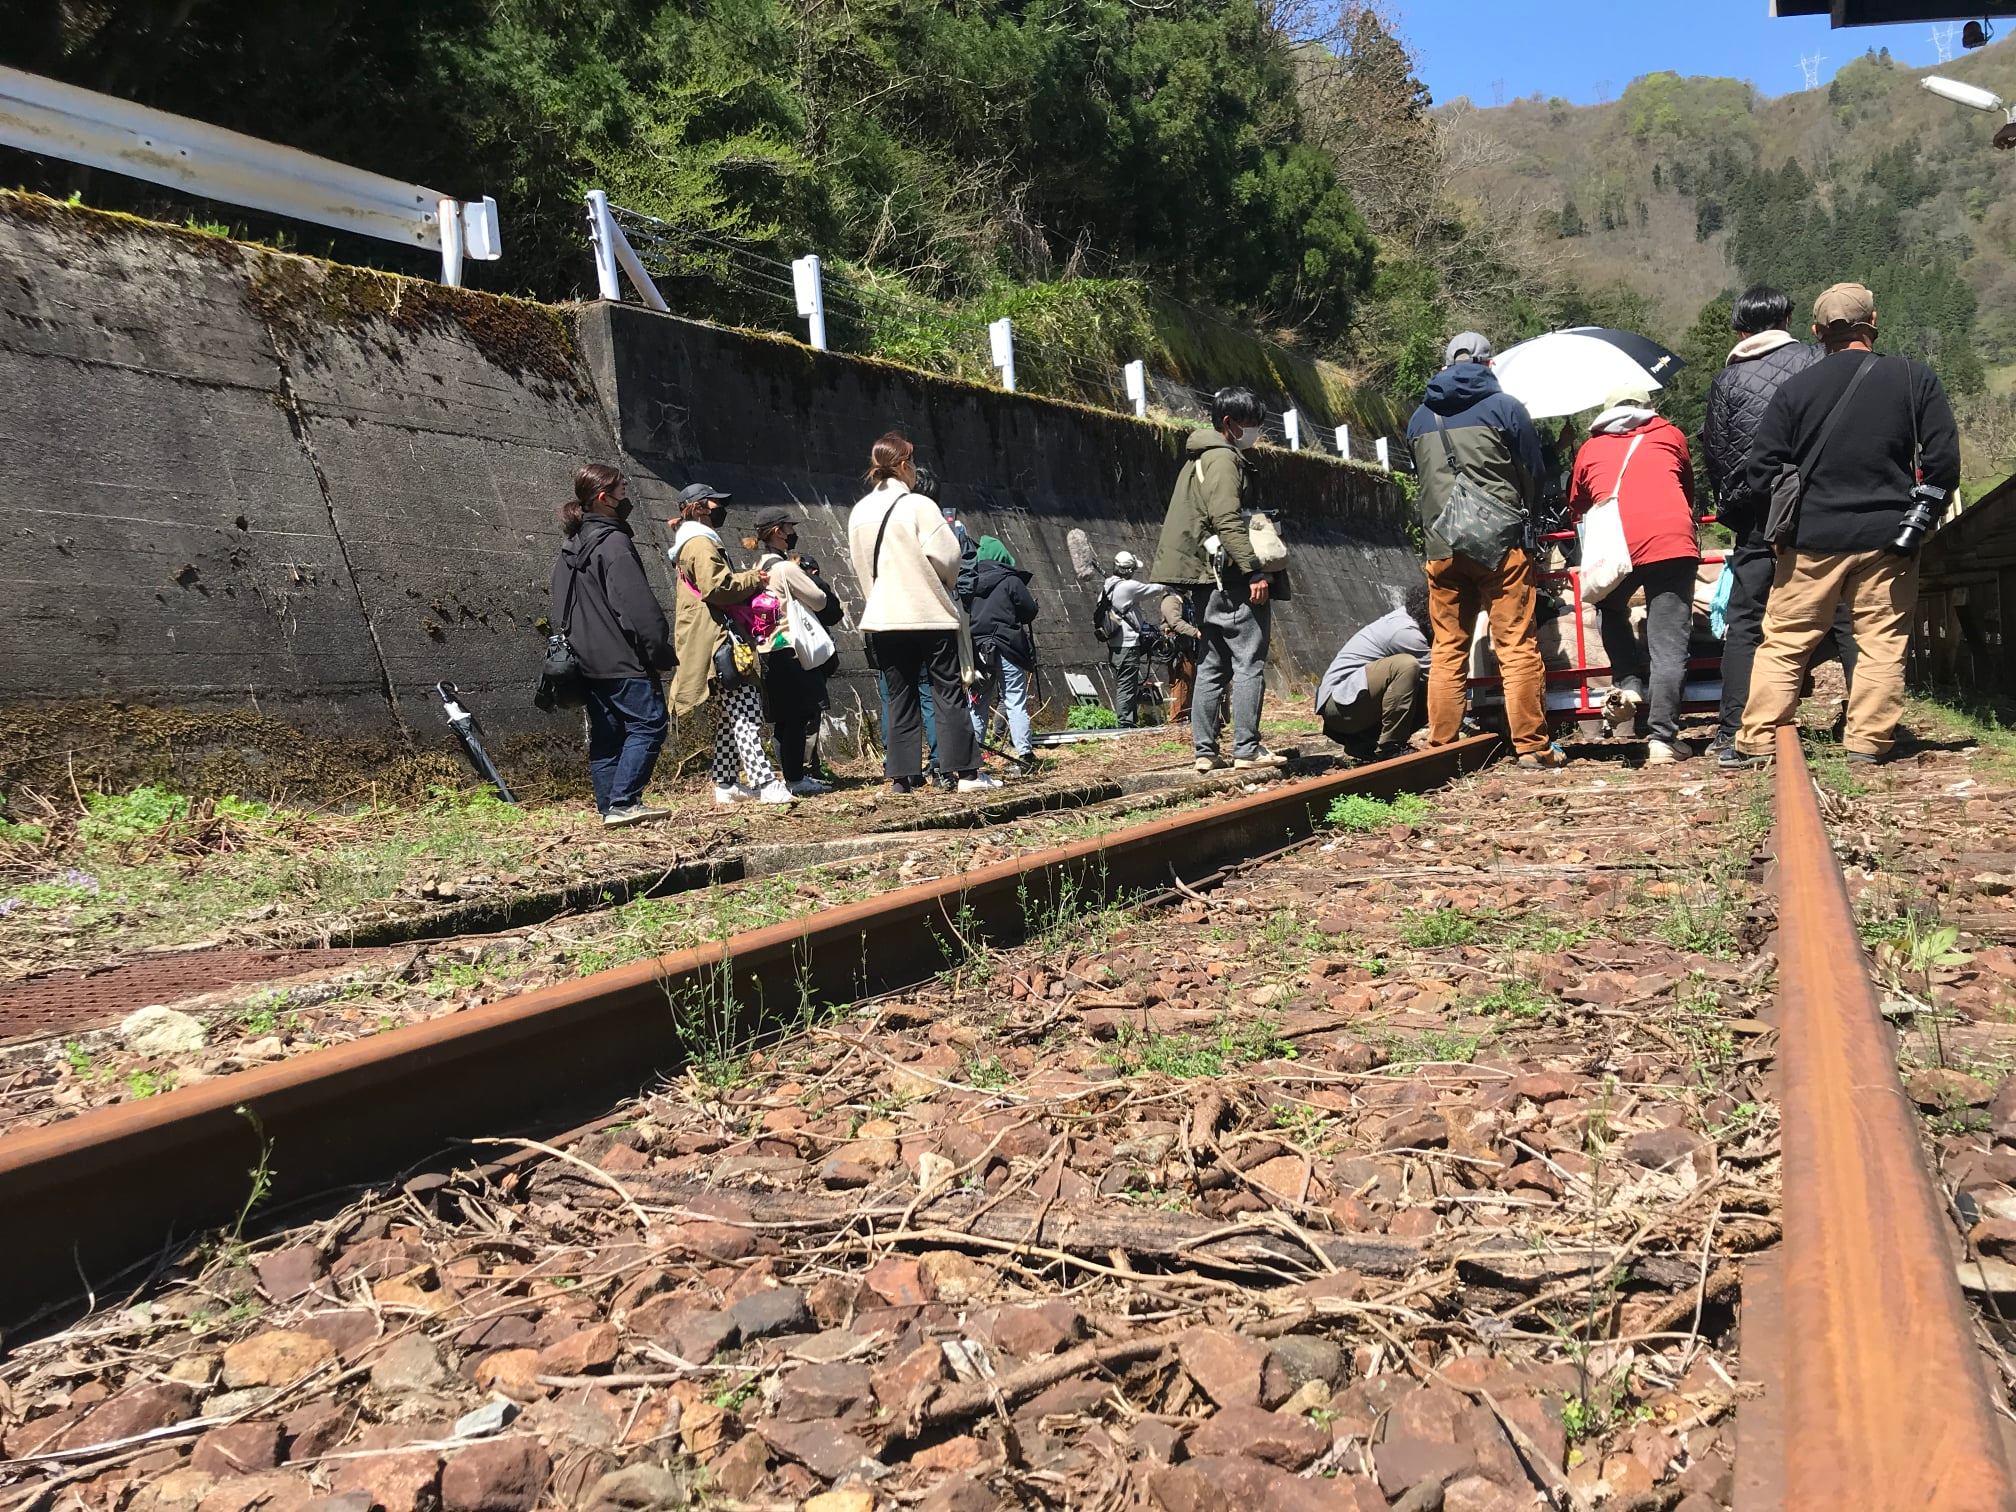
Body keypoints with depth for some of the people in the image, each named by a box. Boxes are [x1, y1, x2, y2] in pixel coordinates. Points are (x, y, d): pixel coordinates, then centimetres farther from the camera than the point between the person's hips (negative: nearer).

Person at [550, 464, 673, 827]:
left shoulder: (569, 547, 16)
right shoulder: (613, 542, -12)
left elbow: (562, 609, 21)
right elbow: (638, 605, -17)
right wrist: (661, 650, -13)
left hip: (589, 661, 9)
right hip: (624, 660, -9)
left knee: (605, 735, 11)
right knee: (648, 724, -7)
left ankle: (609, 807, 12)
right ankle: (623, 803, -14)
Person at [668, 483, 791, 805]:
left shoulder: (698, 542, 25)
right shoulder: (701, 543, -9)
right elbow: (717, 587, -20)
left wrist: (749, 584, 14)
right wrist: (753, 580, -7)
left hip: (718, 641, 11)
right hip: (718, 641, -11)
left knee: (729, 716, 12)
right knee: (746, 711, -16)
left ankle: (726, 783, 14)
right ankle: (764, 782, -21)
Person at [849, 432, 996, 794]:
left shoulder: (859, 513, 7)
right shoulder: (918, 506, -11)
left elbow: (862, 566, 13)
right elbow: (947, 555, -13)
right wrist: (944, 583, 7)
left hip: (884, 617, 5)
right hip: (930, 614, -5)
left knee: (898, 696, 9)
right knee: (948, 691, 1)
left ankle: (904, 774, 7)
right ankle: (967, 771, 0)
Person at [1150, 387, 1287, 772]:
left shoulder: (1199, 458, 21)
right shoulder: (1223, 458, -9)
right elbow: (1228, 519, -20)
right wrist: (1255, 571, -23)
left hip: (1205, 581, 10)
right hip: (1231, 578, -10)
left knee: (1211, 667, 9)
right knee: (1250, 663, -7)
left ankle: (1205, 751, 9)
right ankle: (1247, 748, -8)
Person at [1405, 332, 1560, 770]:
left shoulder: (1420, 418, 12)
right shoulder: (1504, 407, 1)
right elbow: (1534, 474, 8)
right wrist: (1521, 516, 26)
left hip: (1440, 548, 4)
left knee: (1446, 649, 8)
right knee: (1518, 646, -1)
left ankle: (1441, 746, 7)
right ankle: (1532, 745, 0)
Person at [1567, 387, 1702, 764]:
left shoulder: (1590, 448, 22)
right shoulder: (1669, 435, 23)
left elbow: (1576, 506, 33)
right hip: (1672, 542, 0)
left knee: (1609, 609, 29)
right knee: (1669, 647, 1)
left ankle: (1628, 684, 9)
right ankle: (1662, 739, -2)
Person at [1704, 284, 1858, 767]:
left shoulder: (1725, 381, 6)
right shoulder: (1815, 359, 3)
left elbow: (1714, 455, 8)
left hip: (1756, 514, 1)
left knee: (1744, 623, 4)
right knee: (1845, 617, 5)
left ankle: (1732, 736, -1)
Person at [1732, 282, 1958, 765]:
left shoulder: (1795, 388, 0)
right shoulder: (1914, 378, 1)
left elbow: (1760, 474, 0)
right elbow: (1943, 458, -1)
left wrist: (1785, 521, 15)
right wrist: (1919, 518, 9)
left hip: (1812, 540, 0)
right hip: (1888, 539, 0)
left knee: (1783, 642, 6)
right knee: (1882, 643, 7)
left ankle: (1758, 743, 6)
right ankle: (1867, 744, 8)